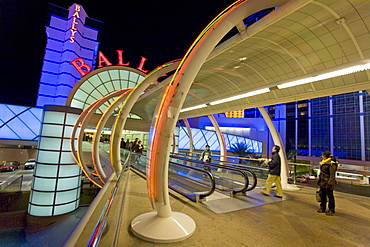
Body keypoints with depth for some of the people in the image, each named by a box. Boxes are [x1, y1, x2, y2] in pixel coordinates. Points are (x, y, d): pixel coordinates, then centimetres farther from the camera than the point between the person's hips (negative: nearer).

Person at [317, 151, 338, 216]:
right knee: (322, 195, 14)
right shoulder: (323, 162, 10)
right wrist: (319, 180, 20)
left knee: (330, 196, 2)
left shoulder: (331, 163, -15)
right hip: (323, 182, 9)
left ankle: (332, 210, 13)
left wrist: (330, 183, -23)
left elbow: (332, 174, -19)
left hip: (328, 182, -8)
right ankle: (322, 208, 26)